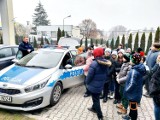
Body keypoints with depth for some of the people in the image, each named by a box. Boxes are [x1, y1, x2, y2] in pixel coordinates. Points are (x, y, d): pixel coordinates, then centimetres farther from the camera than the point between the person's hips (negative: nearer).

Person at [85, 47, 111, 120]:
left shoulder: (94, 64, -26)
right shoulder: (106, 63, -2)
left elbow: (89, 76, -20)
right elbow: (105, 74, 8)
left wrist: (87, 82, -2)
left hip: (94, 86, -7)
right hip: (101, 85, 8)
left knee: (95, 100, 8)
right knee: (96, 98, 27)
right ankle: (94, 108, 50)